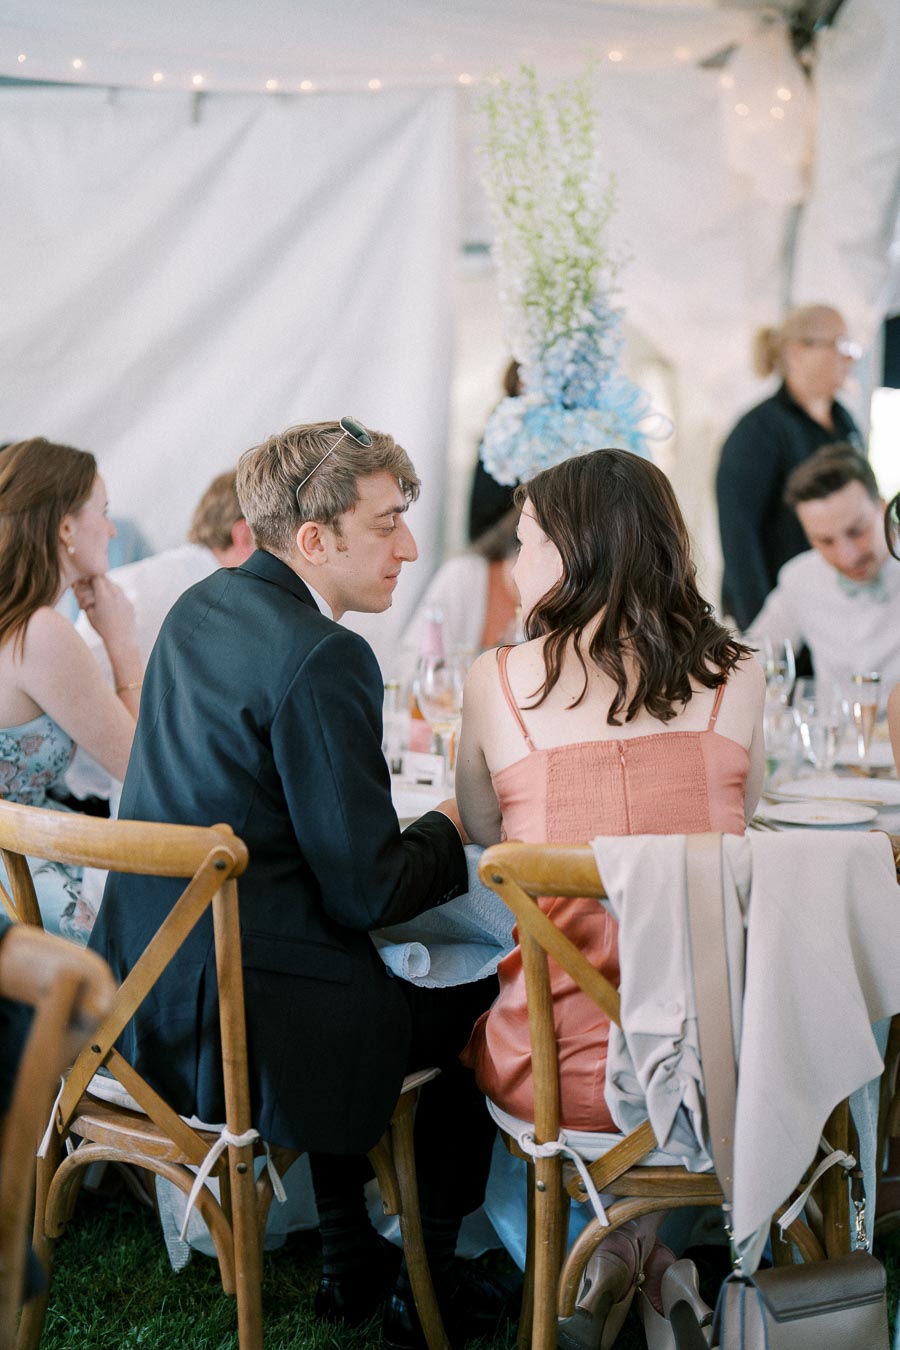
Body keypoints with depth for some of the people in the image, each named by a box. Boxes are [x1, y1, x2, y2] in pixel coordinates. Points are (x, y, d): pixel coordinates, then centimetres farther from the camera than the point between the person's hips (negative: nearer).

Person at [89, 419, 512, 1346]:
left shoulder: (198, 608, 8)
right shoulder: (322, 656, -20)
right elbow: (368, 891, -19)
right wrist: (447, 828, 1)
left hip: (142, 990, 9)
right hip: (242, 1025, -9)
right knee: (487, 1001, 13)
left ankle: (348, 1262, 39)